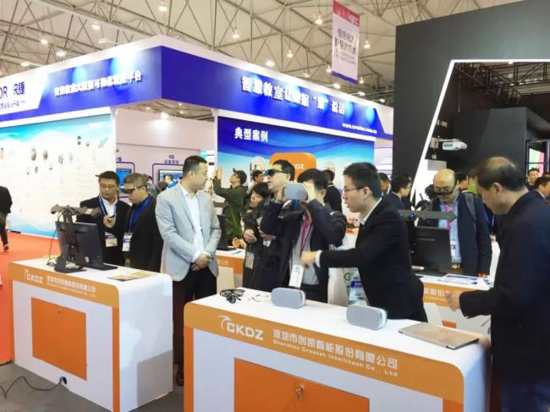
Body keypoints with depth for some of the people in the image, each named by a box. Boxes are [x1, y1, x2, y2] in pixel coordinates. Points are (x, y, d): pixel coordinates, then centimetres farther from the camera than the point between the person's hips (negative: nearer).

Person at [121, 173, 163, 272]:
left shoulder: (156, 208, -15)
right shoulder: (133, 208, 12)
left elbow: (159, 243, -17)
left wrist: (152, 268, -17)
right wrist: (128, 257, 11)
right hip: (133, 264, 8)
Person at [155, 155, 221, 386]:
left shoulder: (206, 199, 11)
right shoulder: (166, 198, -6)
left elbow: (216, 229, 10)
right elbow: (169, 234, -14)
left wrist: (207, 253, -7)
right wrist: (195, 255, -17)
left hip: (207, 266, 5)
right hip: (182, 268, -4)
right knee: (181, 320, 6)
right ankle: (182, 367, 20)